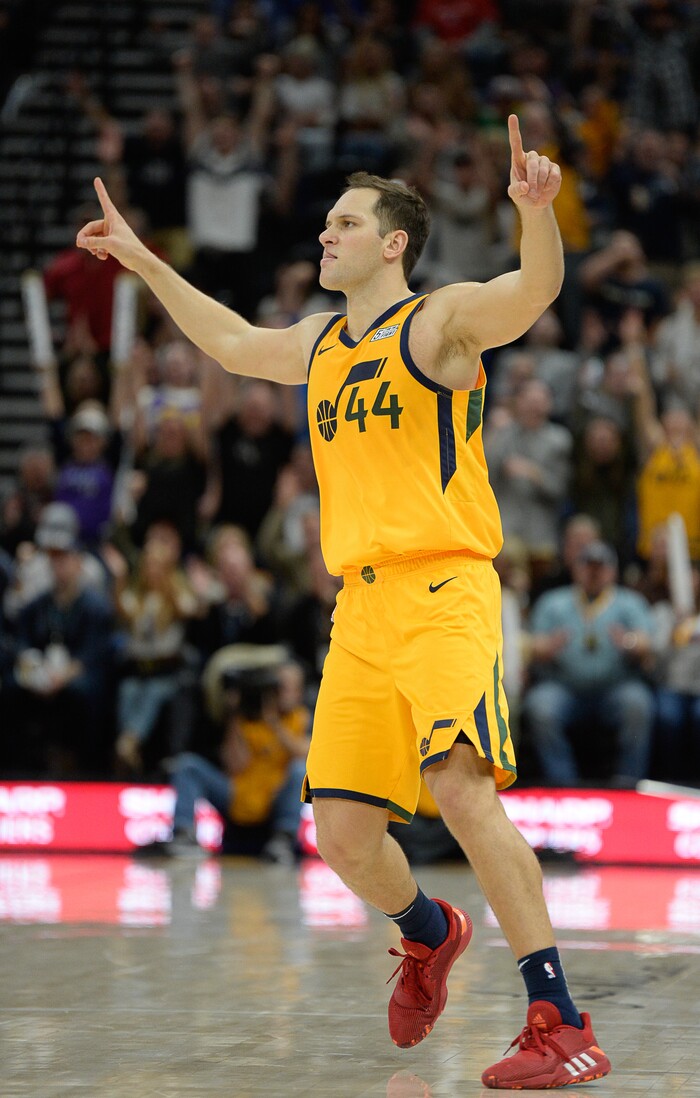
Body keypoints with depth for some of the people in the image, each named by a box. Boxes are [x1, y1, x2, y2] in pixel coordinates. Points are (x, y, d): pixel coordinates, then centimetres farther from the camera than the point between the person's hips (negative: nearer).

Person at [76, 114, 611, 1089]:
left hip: (443, 589, -7)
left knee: (462, 788, -23)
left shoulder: (441, 321, -2)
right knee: (342, 831, 4)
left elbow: (536, 288, -21)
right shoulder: (321, 346, 20)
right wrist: (141, 259, 42)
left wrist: (536, 208, -41)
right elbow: (232, 342, 39)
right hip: (359, 607, 7)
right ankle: (429, 936, 37)